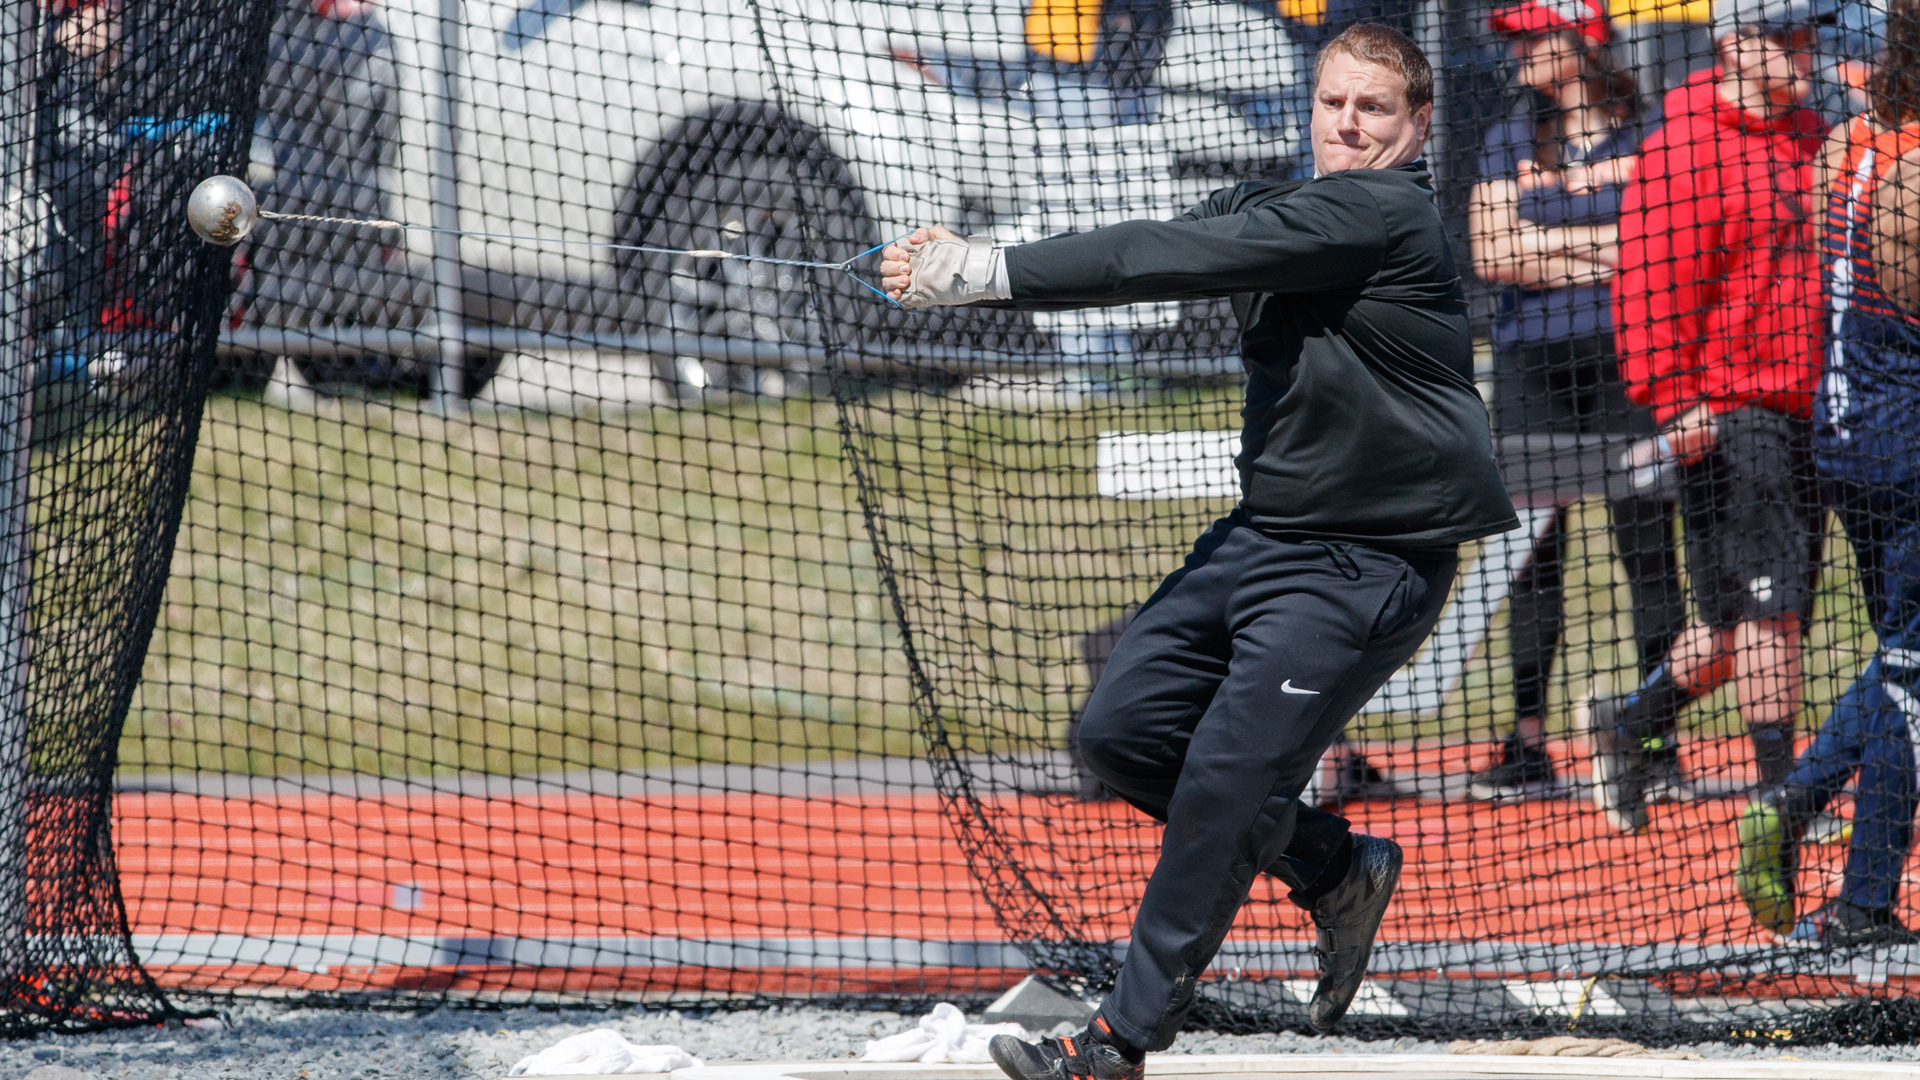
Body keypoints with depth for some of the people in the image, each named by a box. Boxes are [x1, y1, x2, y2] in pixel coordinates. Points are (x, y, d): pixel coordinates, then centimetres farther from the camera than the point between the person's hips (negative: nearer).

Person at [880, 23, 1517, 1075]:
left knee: (1222, 786, -10)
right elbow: (1153, 250, -2)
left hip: (1368, 564, -9)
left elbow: (1179, 259, -23)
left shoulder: (1381, 213, -18)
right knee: (1121, 730, 8)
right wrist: (973, 265, -17)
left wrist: (993, 271, -25)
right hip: (1264, 533, 9)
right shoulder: (1276, 205, 9)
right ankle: (1335, 868, 23)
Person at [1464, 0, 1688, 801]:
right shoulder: (1507, 145, 13)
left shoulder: (1648, 137, 2)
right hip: (1531, 364, 3)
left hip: (1627, 354, -3)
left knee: (1647, 548, -4)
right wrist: (1599, 248, -5)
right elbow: (1491, 257, 1)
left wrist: (1550, 241, -6)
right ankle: (1528, 746, 5)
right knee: (1532, 555, 2)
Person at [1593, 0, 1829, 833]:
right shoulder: (1684, 148, -10)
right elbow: (1654, 282, -15)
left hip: (1805, 413, 8)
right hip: (1726, 412, -8)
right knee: (1767, 607, -9)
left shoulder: (1814, 141, 16)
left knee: (1757, 615, 11)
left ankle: (1630, 724, 29)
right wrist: (1675, 403, -20)